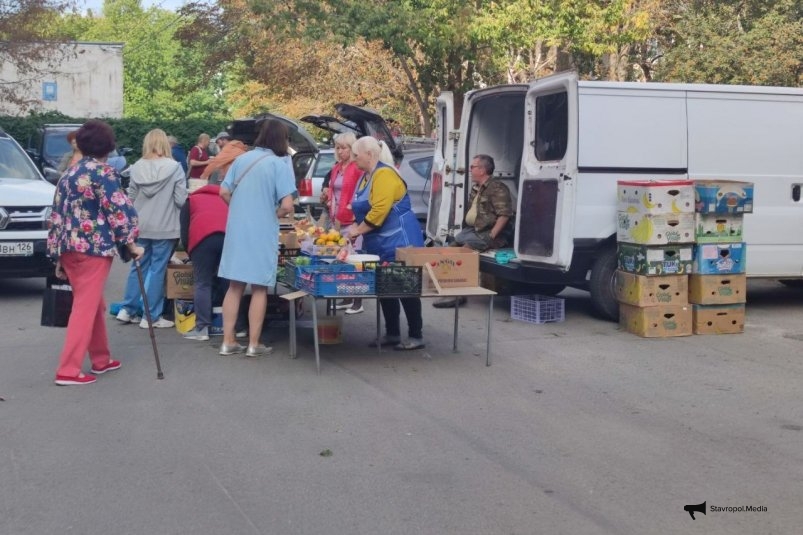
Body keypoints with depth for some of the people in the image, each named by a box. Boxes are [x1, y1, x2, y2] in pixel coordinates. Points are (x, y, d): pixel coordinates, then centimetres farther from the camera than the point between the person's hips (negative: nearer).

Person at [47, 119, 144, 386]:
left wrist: (58, 256, 18)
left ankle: (101, 359, 29)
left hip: (69, 247, 8)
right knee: (85, 307, -5)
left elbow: (57, 214, 15)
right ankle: (68, 370, -8)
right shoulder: (104, 173, -7)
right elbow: (118, 211, -13)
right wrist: (131, 245, -3)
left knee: (94, 304, 19)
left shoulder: (69, 173, 15)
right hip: (94, 248, -7)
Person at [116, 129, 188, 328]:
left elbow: (131, 198, 5)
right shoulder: (174, 167, -11)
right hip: (165, 227, -4)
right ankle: (152, 316, 8)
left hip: (140, 226, 4)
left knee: (138, 266, 17)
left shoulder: (136, 168, 0)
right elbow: (181, 200, -10)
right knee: (157, 269, 3)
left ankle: (127, 309, 21)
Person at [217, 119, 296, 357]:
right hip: (262, 233, -5)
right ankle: (253, 344, 10)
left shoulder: (241, 159, 5)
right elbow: (287, 205, -18)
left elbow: (224, 192, 6)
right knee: (259, 289, 6)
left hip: (237, 230, 5)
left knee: (235, 286, 12)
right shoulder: (280, 164, -11)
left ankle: (228, 342, 14)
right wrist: (276, 214, 2)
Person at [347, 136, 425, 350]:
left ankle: (416, 336, 2)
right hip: (379, 243, 10)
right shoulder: (366, 176, 13)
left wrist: (358, 230, -15)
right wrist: (354, 227, 3)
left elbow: (379, 211, -25)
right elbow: (363, 210, 19)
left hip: (398, 240, -10)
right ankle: (392, 334, 20)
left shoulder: (384, 174, -18)